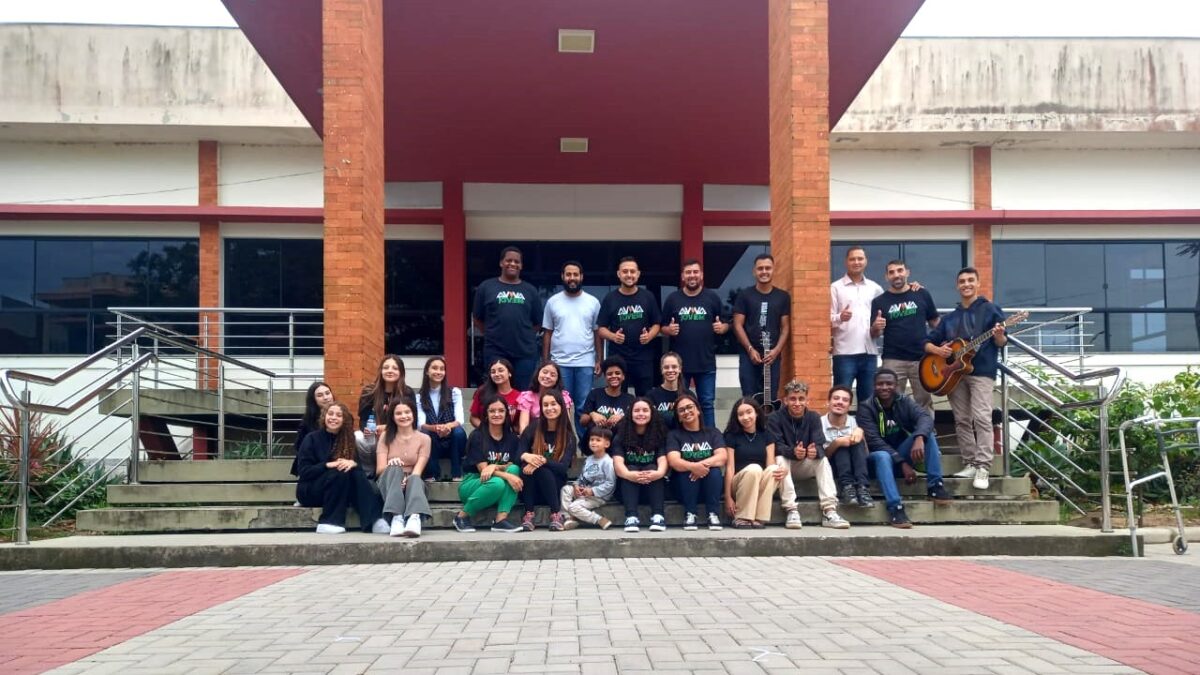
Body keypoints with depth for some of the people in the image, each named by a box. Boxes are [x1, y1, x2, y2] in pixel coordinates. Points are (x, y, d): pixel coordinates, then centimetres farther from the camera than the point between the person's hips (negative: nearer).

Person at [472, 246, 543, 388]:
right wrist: (494, 335, 4)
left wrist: (523, 335, 4)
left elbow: (538, 323, 14)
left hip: (525, 352, 2)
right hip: (495, 352, -1)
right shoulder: (486, 287, 5)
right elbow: (477, 319, 9)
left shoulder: (530, 290, 10)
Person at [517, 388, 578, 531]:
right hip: (530, 491, 1)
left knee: (542, 470, -31)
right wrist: (526, 456, -30)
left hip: (555, 486, -1)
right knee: (527, 467, -29)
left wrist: (543, 461, -31)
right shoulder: (532, 429, 2)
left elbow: (563, 468, -13)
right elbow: (517, 455, -5)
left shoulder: (569, 436, -2)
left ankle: (556, 514, -23)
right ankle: (528, 514, -27)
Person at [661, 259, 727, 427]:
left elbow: (726, 324, 8)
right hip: (679, 362, 0)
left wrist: (722, 328, -14)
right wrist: (669, 330, -14)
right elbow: (662, 328, 8)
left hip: (706, 362, 0)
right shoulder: (673, 298, 4)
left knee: (707, 404, 7)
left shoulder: (712, 297, 4)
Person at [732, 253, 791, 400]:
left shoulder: (783, 296, 7)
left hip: (773, 355, 1)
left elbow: (786, 327, 6)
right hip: (748, 355, -1)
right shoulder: (744, 295, 2)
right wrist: (750, 349, -9)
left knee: (771, 398, 3)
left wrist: (776, 350, -8)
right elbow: (738, 325, 0)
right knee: (749, 398, -2)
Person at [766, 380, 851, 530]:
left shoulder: (814, 417, -3)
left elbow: (820, 446, -15)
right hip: (785, 465, -2)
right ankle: (791, 511, -37)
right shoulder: (775, 418, -11)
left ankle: (829, 512, -33)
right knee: (780, 459, -34)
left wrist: (815, 451, -42)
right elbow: (776, 447, -22)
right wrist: (793, 452, -44)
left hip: (805, 467, 2)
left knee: (823, 460, -26)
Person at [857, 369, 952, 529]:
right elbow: (874, 441, -22)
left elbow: (925, 417, -22)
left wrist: (919, 438, -45)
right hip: (879, 458, -4)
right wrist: (902, 463, -31)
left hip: (902, 453, 4)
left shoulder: (904, 402, -3)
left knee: (927, 433, -20)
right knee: (882, 456, -38)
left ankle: (935, 486, -20)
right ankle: (895, 508, -45)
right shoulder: (866, 408, -12)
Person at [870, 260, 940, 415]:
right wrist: (876, 328, -18)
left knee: (925, 403, 7)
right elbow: (874, 335, 5)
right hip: (893, 360, -1)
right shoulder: (879, 301, 4)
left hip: (922, 358, 1)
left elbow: (935, 323, 12)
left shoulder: (922, 295, 6)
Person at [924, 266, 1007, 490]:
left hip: (981, 371, -5)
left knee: (981, 417, -14)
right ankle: (969, 464, 12)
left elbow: (1001, 343, -2)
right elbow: (927, 343, 15)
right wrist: (937, 350, -6)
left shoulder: (989, 309, 3)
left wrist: (999, 336, -24)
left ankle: (983, 468, -16)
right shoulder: (950, 318, 15)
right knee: (962, 420, 5)